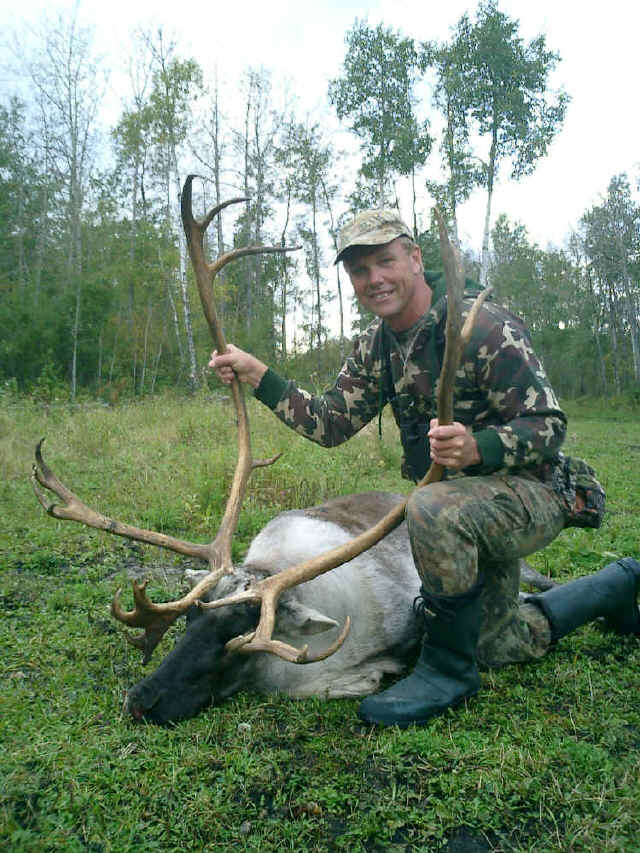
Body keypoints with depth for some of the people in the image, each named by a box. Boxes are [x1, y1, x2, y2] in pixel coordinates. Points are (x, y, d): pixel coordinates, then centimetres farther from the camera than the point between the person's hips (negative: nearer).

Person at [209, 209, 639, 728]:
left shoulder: (484, 327, -22)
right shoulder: (376, 347, 1)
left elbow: (549, 426, -23)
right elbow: (331, 423, -3)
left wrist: (478, 447, -43)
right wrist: (256, 374, -11)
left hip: (532, 493, -8)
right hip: (470, 503, 8)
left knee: (432, 507, -39)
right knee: (501, 645, 18)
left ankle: (449, 668, -15)